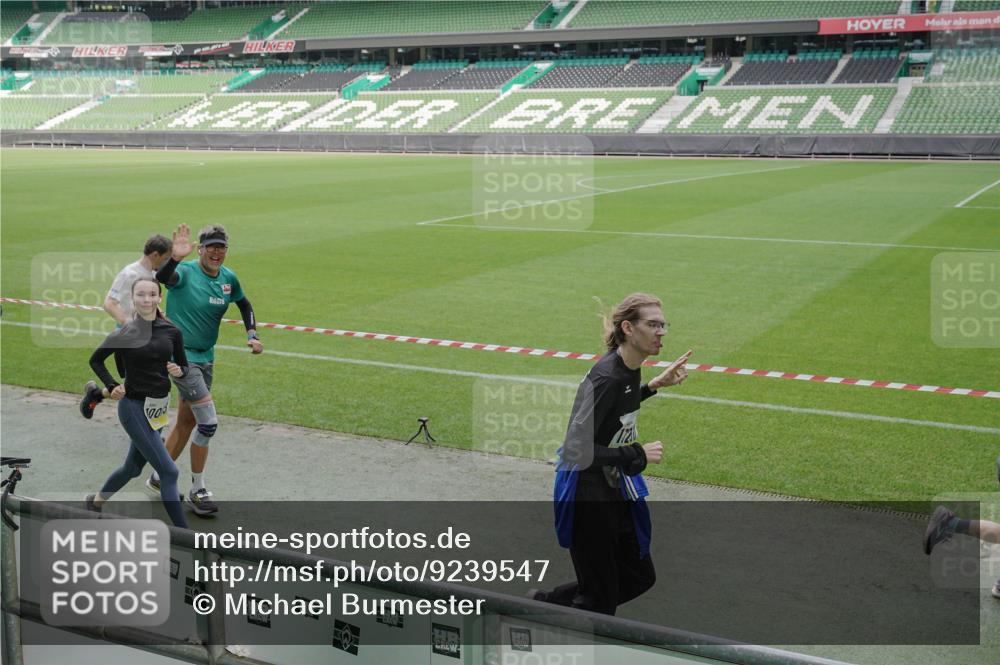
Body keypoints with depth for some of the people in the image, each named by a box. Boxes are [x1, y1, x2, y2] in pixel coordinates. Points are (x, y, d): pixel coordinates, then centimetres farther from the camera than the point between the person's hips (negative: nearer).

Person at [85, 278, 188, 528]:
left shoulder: (171, 331, -2)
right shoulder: (124, 333, -11)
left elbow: (184, 367, 7)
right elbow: (95, 360, 4)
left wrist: (179, 371, -15)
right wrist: (112, 386, -8)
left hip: (159, 407, 6)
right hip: (134, 408, -6)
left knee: (133, 467, 23)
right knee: (168, 471, -10)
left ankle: (97, 501, 49)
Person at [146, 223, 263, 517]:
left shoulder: (228, 278, 3)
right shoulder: (185, 271, -17)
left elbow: (244, 305, 21)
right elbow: (162, 278, -40)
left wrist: (252, 335, 6)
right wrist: (175, 258, -60)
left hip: (205, 358, 7)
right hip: (180, 355, -7)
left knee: (187, 421, 17)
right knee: (208, 422, -13)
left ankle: (159, 478, 36)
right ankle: (197, 491, 3)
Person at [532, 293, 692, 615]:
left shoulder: (628, 368, 0)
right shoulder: (606, 378, -26)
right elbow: (576, 449, -29)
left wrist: (654, 386, 12)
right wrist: (638, 453, -23)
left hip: (613, 488, 9)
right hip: (587, 495, -9)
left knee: (639, 577, 18)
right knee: (600, 600, 2)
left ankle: (544, 602, 29)